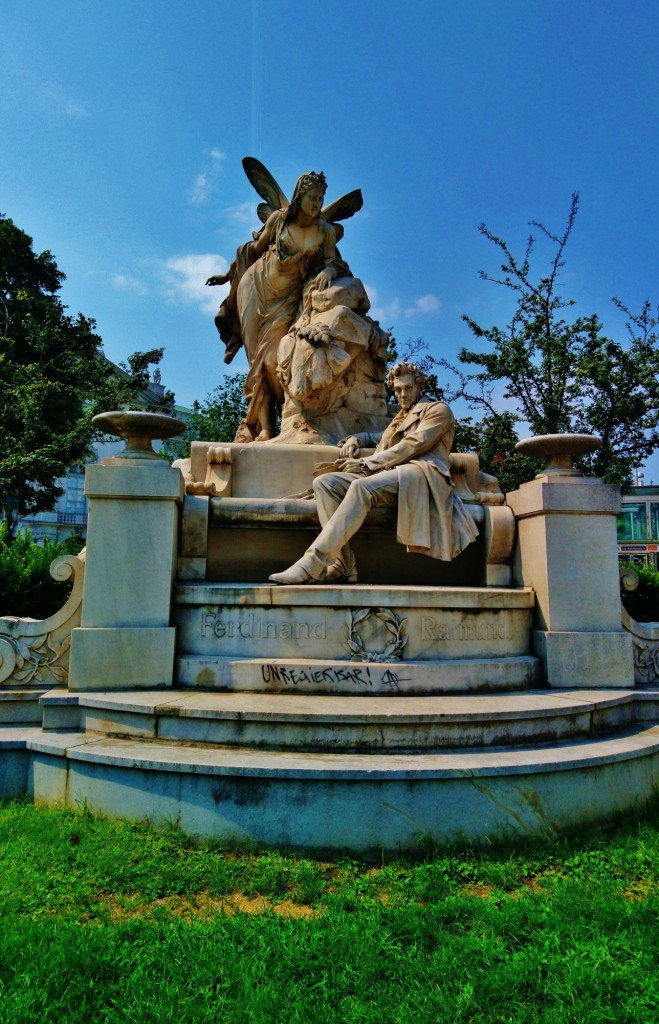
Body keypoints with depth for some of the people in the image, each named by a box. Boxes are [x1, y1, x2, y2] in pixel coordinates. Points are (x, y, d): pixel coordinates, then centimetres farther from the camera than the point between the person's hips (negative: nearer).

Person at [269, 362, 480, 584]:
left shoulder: (438, 409, 11)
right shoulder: (399, 418, 33)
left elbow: (412, 446, -4)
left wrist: (365, 463, -8)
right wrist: (354, 440, 19)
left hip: (420, 476, -7)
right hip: (391, 474, 8)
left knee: (361, 486, -36)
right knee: (324, 482, -15)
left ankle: (312, 564, -42)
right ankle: (342, 566, -28)